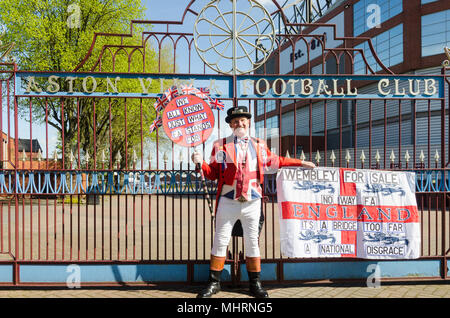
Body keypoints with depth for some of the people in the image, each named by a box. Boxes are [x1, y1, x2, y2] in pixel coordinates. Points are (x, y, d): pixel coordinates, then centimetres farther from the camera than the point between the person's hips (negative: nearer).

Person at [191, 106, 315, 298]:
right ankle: (214, 283, 16)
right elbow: (213, 174, 4)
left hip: (252, 203, 2)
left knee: (252, 242, 8)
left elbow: (274, 161, 23)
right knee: (220, 241, 4)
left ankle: (255, 284, 19)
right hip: (227, 202, -1)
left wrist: (300, 163, 23)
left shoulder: (259, 146, 11)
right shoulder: (220, 146, 4)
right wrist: (201, 164, -15)